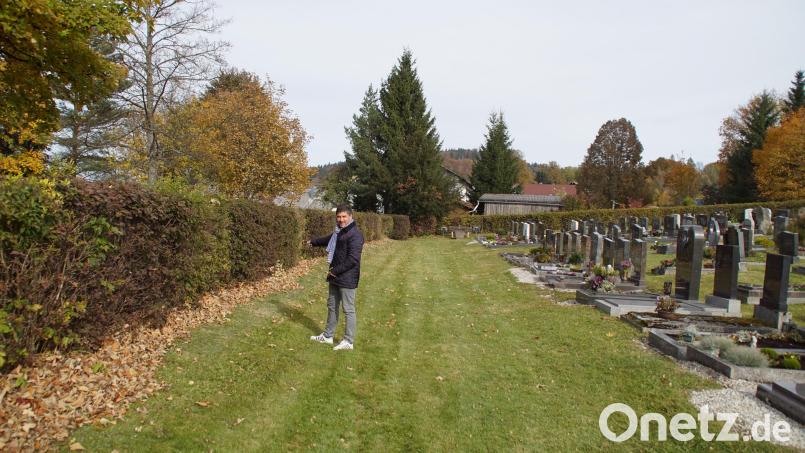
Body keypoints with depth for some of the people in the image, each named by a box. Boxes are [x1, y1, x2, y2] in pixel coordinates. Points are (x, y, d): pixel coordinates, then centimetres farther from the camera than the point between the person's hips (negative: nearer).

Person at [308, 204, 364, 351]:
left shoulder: (355, 234, -18)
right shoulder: (339, 232, 13)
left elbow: (353, 259, -23)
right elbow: (328, 239, 35)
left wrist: (336, 270, -18)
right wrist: (313, 242, 50)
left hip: (347, 278, -10)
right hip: (335, 277, 10)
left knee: (348, 310, -1)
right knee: (332, 306, 19)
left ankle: (348, 341, 9)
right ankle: (328, 336, 32)